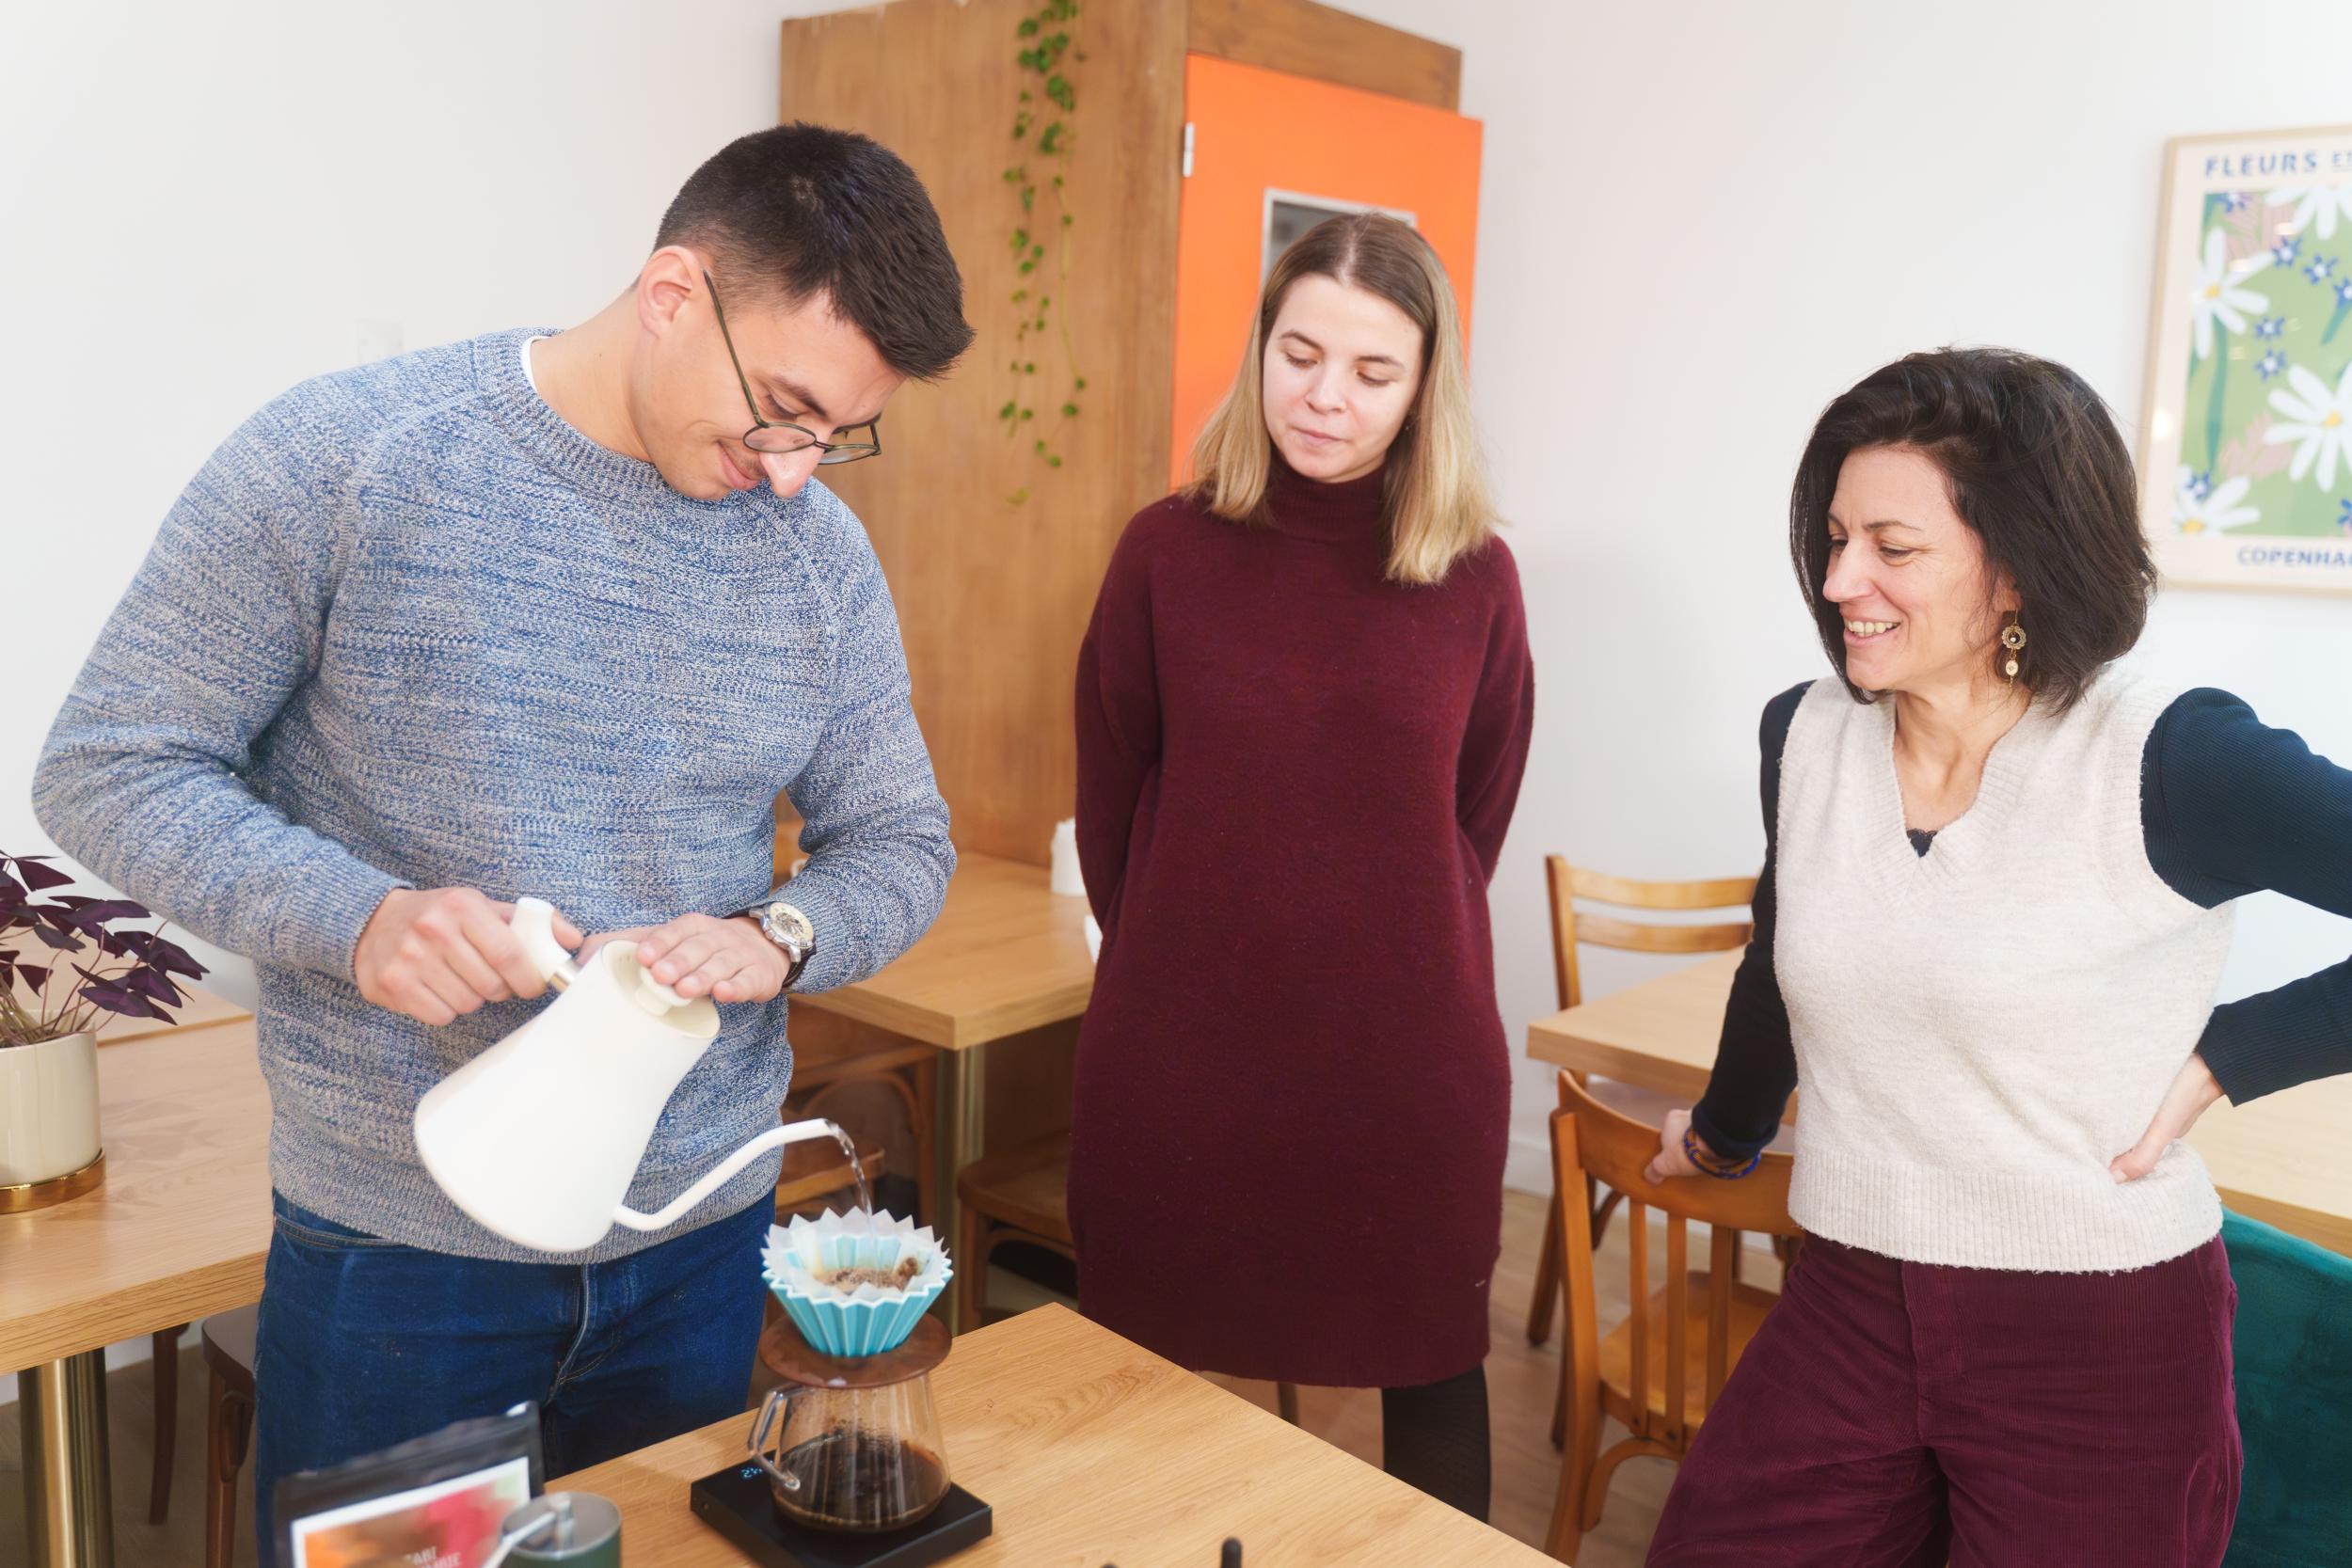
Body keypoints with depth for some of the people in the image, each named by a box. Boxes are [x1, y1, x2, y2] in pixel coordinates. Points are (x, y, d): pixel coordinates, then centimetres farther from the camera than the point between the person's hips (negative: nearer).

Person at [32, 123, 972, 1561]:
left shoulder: (823, 551, -1)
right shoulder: (341, 461, -12)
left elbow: (901, 840, 7)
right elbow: (108, 769, -7)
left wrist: (779, 935, -14)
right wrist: (357, 916, -24)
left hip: (704, 1243, 3)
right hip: (394, 1255, -3)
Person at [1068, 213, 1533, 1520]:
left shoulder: (1475, 577, -4)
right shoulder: (1168, 552, -5)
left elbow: (1477, 814, 8)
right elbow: (1110, 805, 4)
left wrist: (1393, 951, 10)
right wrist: (1186, 966, 9)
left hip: (1411, 1052, 1)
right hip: (1180, 1049, 0)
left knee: (1431, 1365, 16)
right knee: (1155, 1379, 14)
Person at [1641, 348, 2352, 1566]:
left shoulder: (2171, 761, -16)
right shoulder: (1804, 736, -1)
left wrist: (2224, 1057, -14)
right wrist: (1725, 1134, 31)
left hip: (2101, 1344, -4)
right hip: (1846, 1309, 5)